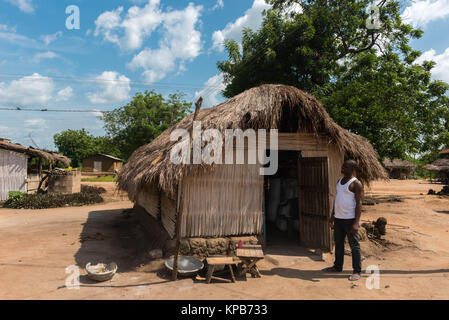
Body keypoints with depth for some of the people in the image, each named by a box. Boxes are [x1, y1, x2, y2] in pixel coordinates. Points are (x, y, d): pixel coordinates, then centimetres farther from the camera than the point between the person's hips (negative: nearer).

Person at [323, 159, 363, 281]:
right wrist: (332, 216, 18)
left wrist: (356, 222, -21)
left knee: (354, 245, 2)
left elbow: (359, 203, -15)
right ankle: (337, 266, 30)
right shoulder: (340, 181, 13)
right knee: (338, 243, 16)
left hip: (350, 219, -8)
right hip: (338, 218, 8)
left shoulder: (356, 183, -11)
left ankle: (357, 271, 14)